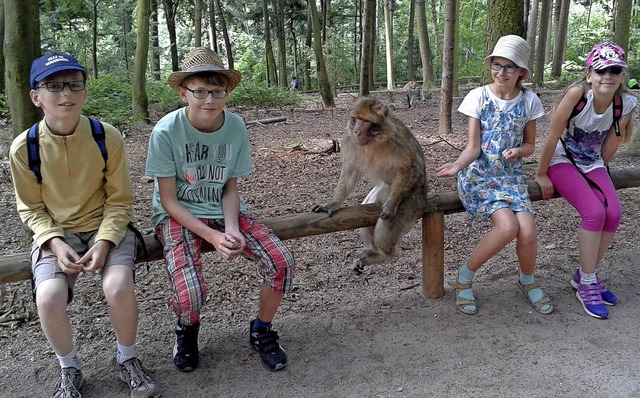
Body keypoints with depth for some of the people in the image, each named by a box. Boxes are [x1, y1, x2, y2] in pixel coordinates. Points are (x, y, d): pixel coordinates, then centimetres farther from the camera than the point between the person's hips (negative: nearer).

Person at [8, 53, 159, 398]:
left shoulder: (107, 137, -12)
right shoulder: (23, 148, -10)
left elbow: (119, 200, -4)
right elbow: (31, 208, 1)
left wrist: (104, 243, -18)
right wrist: (55, 243, -16)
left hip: (106, 227, 0)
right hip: (56, 233, 1)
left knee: (118, 286, -29)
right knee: (48, 298, -27)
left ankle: (127, 360, 3)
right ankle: (69, 370, 6)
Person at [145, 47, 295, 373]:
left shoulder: (236, 127, -8)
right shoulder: (166, 131, -18)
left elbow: (230, 188, 1)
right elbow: (168, 201, -13)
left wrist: (233, 229, -18)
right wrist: (213, 236, -22)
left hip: (223, 211, 3)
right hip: (178, 216, -3)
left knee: (282, 263, -18)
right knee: (190, 294, -28)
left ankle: (261, 331, 11)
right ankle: (187, 328, 13)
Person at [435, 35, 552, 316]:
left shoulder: (529, 101, 3)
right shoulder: (478, 96, -5)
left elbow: (530, 144, 12)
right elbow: (473, 147, -8)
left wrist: (519, 150, -11)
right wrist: (458, 165, -28)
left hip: (512, 176, 3)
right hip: (478, 175, -3)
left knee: (528, 231, -20)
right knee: (508, 226, -28)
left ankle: (528, 280, 15)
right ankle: (464, 278, -5)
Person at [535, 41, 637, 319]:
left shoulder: (626, 104, -11)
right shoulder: (577, 93, -25)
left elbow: (609, 147, 2)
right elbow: (553, 137, -20)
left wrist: (600, 169, 8)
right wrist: (542, 175, -14)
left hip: (592, 163, 5)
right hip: (562, 161, -5)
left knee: (613, 213, -16)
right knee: (594, 212, -23)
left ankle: (585, 275, 7)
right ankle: (586, 284, -4)